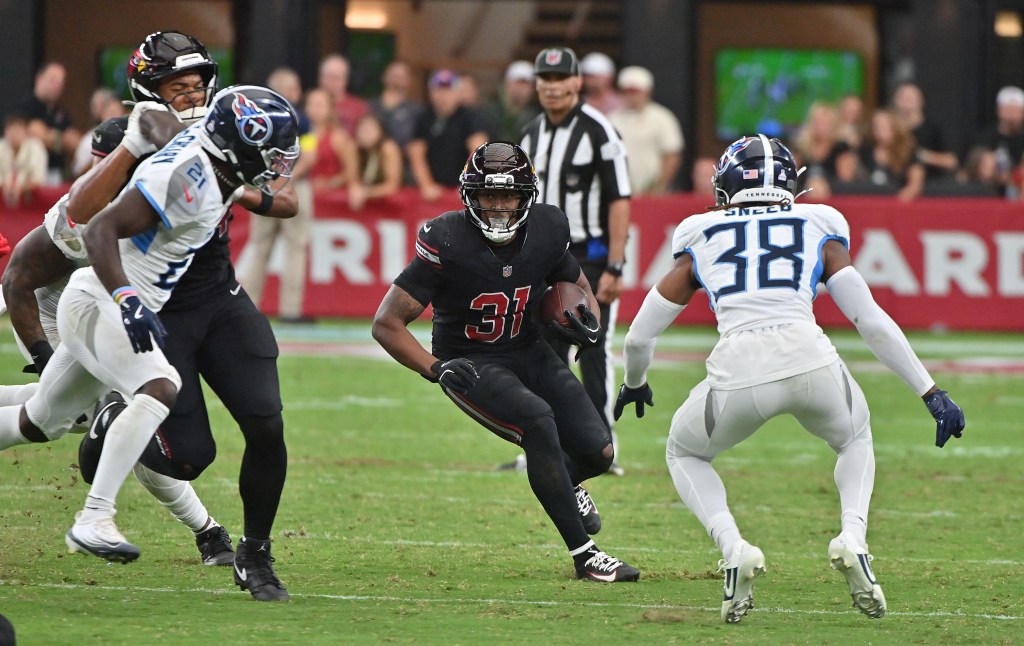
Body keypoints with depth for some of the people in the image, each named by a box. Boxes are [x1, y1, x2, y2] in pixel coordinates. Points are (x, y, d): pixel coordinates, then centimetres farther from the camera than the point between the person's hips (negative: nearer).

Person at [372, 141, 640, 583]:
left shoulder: (545, 232, -9)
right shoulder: (448, 244, -23)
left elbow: (577, 286, 13)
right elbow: (387, 323, -17)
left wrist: (589, 324, -9)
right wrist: (436, 369, -26)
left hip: (528, 352, 5)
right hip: (471, 364, -5)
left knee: (598, 452, -5)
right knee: (538, 421, -31)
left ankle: (565, 482, 38)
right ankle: (584, 556, -24)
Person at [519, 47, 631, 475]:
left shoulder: (598, 131, -11)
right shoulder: (532, 135, 11)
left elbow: (619, 202, -14)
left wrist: (613, 268, -19)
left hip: (590, 255, -6)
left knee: (593, 353, -7)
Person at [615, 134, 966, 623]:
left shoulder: (701, 240, 23)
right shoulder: (819, 232, 21)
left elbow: (639, 338, 27)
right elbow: (872, 322, 12)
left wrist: (634, 384, 48)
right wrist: (931, 394, 16)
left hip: (738, 372, 0)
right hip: (809, 359, 1)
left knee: (685, 454, 30)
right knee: (854, 439, 34)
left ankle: (733, 548, 4)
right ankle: (852, 538, 7)